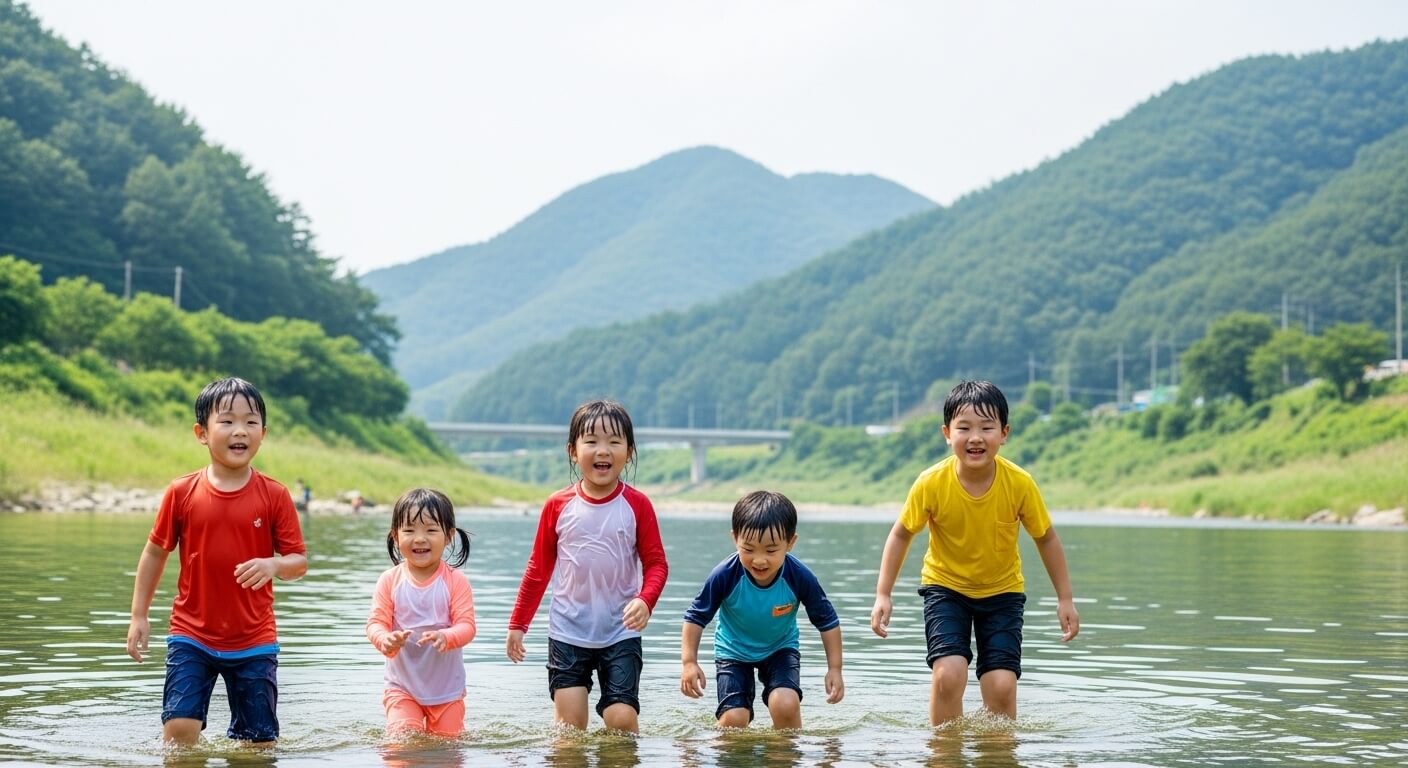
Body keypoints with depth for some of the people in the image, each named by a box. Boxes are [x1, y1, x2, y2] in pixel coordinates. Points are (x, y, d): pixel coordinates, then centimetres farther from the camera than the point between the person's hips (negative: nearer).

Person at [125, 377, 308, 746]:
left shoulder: (274, 496, -4)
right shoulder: (182, 492, -4)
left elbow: (300, 561, -2)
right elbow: (155, 552, 7)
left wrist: (274, 564, -24)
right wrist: (139, 615, 6)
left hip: (254, 642, 0)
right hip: (191, 636, 0)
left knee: (258, 740, 5)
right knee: (179, 726, -11)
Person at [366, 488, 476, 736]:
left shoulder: (456, 581, -8)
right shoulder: (390, 581, -4)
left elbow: (467, 625, -13)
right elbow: (375, 622, -7)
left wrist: (445, 637, -35)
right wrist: (385, 640, -30)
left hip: (447, 687, 0)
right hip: (401, 686, 0)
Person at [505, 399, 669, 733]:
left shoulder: (636, 505, -2)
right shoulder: (558, 506, 0)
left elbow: (656, 564, -2)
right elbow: (538, 569, 9)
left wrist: (645, 601, -22)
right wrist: (517, 624, 10)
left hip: (621, 634, -1)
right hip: (567, 633, 1)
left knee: (622, 717, -7)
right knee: (569, 723, -3)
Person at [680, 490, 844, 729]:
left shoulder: (800, 578, -26)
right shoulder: (725, 576, -29)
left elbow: (827, 622, -10)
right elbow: (696, 618, -14)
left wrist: (834, 669, -11)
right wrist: (689, 662, -21)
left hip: (780, 649, 0)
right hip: (734, 652, 0)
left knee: (786, 705, -24)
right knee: (734, 718, -14)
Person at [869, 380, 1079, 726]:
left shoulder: (1020, 484, -20)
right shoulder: (931, 483, -22)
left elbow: (1046, 538, -4)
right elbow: (901, 534, -6)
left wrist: (1065, 599, -1)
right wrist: (883, 595, -10)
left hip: (1002, 591, 1)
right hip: (946, 587, -1)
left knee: (1002, 684, -10)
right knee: (949, 673, -20)